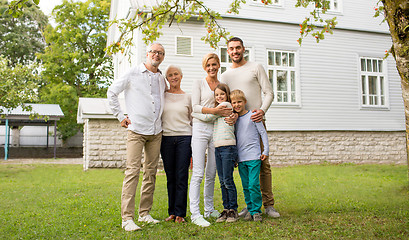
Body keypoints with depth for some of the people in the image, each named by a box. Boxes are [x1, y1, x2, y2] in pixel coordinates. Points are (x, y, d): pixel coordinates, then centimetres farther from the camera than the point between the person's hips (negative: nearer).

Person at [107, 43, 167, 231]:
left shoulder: (162, 79, 16)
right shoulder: (133, 73, 2)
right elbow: (112, 92, 5)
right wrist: (120, 116, 0)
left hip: (156, 131, 5)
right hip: (136, 129, -5)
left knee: (151, 172, 7)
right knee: (133, 171, -11)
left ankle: (144, 213, 17)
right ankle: (127, 218, -8)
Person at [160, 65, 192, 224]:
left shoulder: (188, 97, 8)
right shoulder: (162, 96, 9)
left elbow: (193, 120, 12)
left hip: (184, 138, -1)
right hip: (166, 138, 1)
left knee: (182, 176, -2)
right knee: (170, 176, 5)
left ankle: (180, 213, 5)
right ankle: (172, 212, 14)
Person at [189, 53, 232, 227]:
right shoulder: (199, 83, 5)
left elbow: (227, 107, 16)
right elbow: (195, 107, -4)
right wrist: (215, 111, -17)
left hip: (217, 130, 4)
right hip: (201, 128, -4)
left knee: (212, 173, 9)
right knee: (198, 173, -9)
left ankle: (209, 209, 20)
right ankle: (195, 213, -6)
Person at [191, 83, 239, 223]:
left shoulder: (227, 105, -2)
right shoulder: (218, 109, 25)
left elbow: (208, 118, -3)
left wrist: (191, 113, 6)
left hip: (228, 147, -8)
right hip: (218, 148, 8)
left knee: (228, 180, -5)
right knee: (222, 181, 8)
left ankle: (233, 210, 4)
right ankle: (226, 209, 14)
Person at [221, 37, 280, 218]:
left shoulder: (256, 68, 9)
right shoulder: (225, 76, 17)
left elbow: (269, 92, 3)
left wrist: (262, 110, -15)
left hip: (256, 120, -2)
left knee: (263, 163, -6)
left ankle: (269, 205, 1)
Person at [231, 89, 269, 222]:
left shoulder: (252, 116, -3)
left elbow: (263, 133, 0)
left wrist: (265, 151, -3)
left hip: (254, 157, -5)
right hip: (240, 159, 5)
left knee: (253, 185, -8)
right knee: (246, 186, 8)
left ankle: (256, 210, 3)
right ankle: (250, 209, 19)